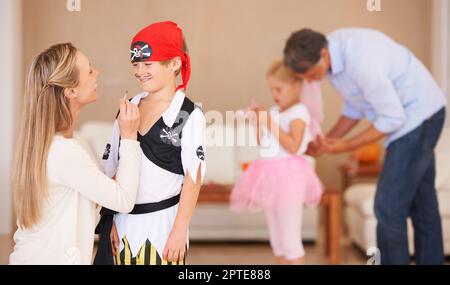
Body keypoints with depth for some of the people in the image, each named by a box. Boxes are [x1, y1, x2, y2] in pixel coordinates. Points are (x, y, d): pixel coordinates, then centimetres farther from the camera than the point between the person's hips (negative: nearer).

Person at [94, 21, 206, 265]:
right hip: (124, 224, 5)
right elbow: (113, 169, 8)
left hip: (161, 225, -5)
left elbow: (193, 178, -9)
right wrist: (111, 222, 5)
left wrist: (180, 230, -11)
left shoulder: (188, 115, -9)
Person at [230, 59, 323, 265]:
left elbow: (293, 146, -22)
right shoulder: (275, 111, 13)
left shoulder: (299, 112, -10)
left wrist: (271, 124, -20)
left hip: (288, 176, -8)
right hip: (271, 177, 8)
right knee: (277, 238, 15)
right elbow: (262, 142, 19)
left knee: (290, 239, -5)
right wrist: (257, 121, 5)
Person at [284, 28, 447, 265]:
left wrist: (348, 146, -17)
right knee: (420, 201, 14)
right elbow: (356, 107, 10)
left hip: (419, 115, -9)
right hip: (409, 116, 9)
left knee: (389, 205, -7)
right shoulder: (328, 53, -2)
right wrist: (327, 142, 0)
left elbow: (393, 118, -24)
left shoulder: (362, 61, -32)